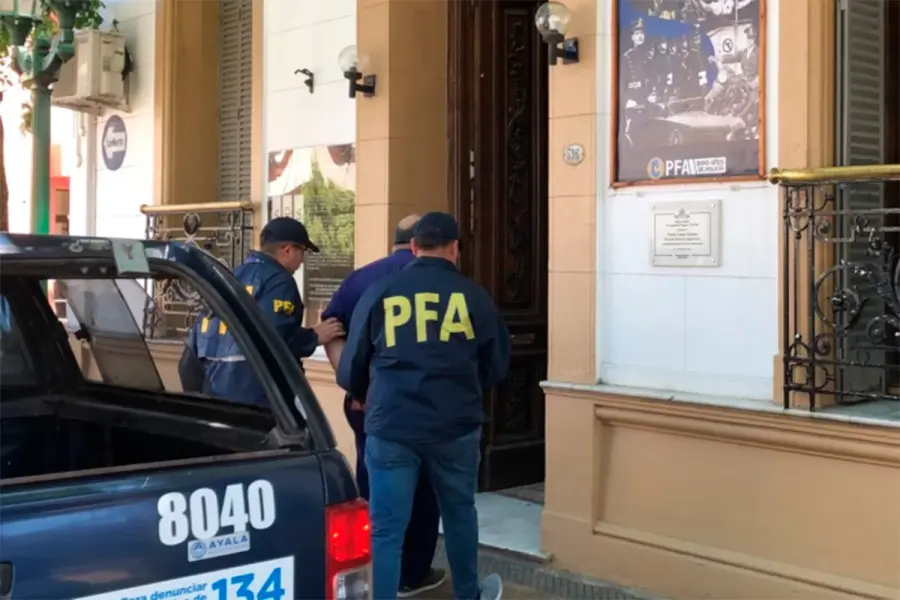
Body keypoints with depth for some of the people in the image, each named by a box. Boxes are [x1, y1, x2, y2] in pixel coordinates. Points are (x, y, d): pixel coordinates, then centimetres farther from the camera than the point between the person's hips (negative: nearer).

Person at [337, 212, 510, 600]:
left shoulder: (379, 293, 2)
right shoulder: (473, 296, 2)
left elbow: (350, 370, 8)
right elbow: (497, 366, 11)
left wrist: (366, 399, 30)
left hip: (390, 427, -1)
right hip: (456, 426, 1)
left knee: (386, 529, 4)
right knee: (460, 513, 22)